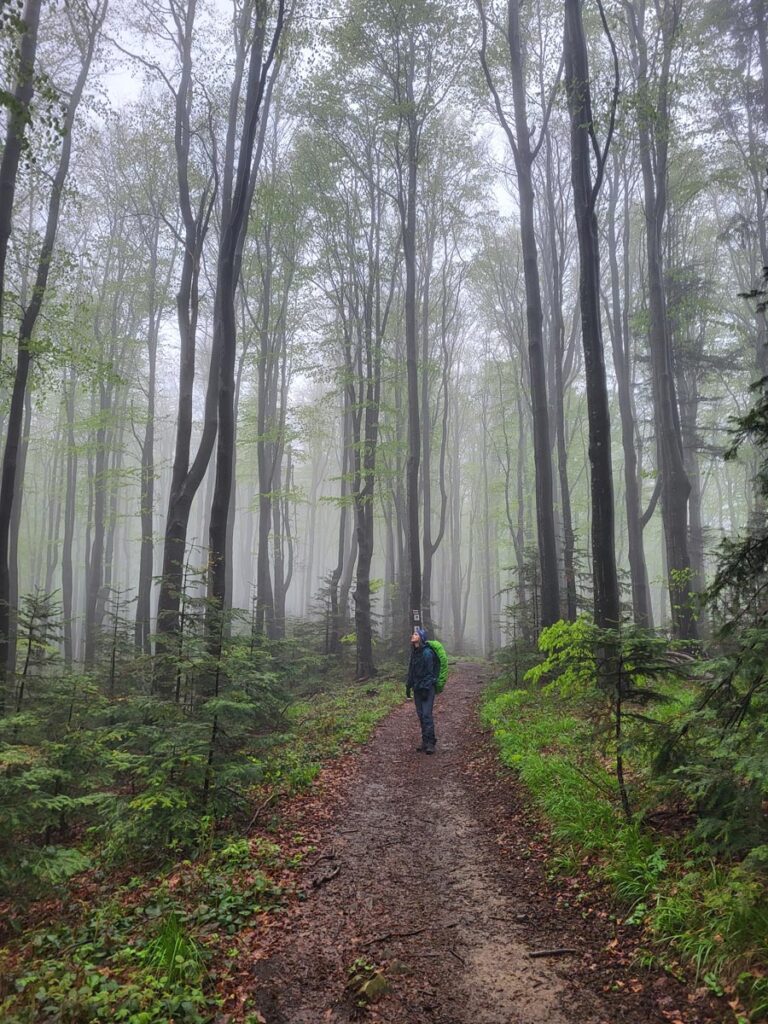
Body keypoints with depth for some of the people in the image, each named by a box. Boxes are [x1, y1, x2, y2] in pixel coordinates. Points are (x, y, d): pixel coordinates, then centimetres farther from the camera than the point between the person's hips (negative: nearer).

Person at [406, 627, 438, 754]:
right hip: (417, 688, 8)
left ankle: (430, 742, -3)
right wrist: (408, 686, 14)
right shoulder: (414, 652, 9)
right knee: (421, 715, 10)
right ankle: (425, 741, 17)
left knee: (427, 714, -10)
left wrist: (425, 689, -17)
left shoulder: (427, 653, -15)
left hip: (427, 688, -8)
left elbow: (429, 672, -15)